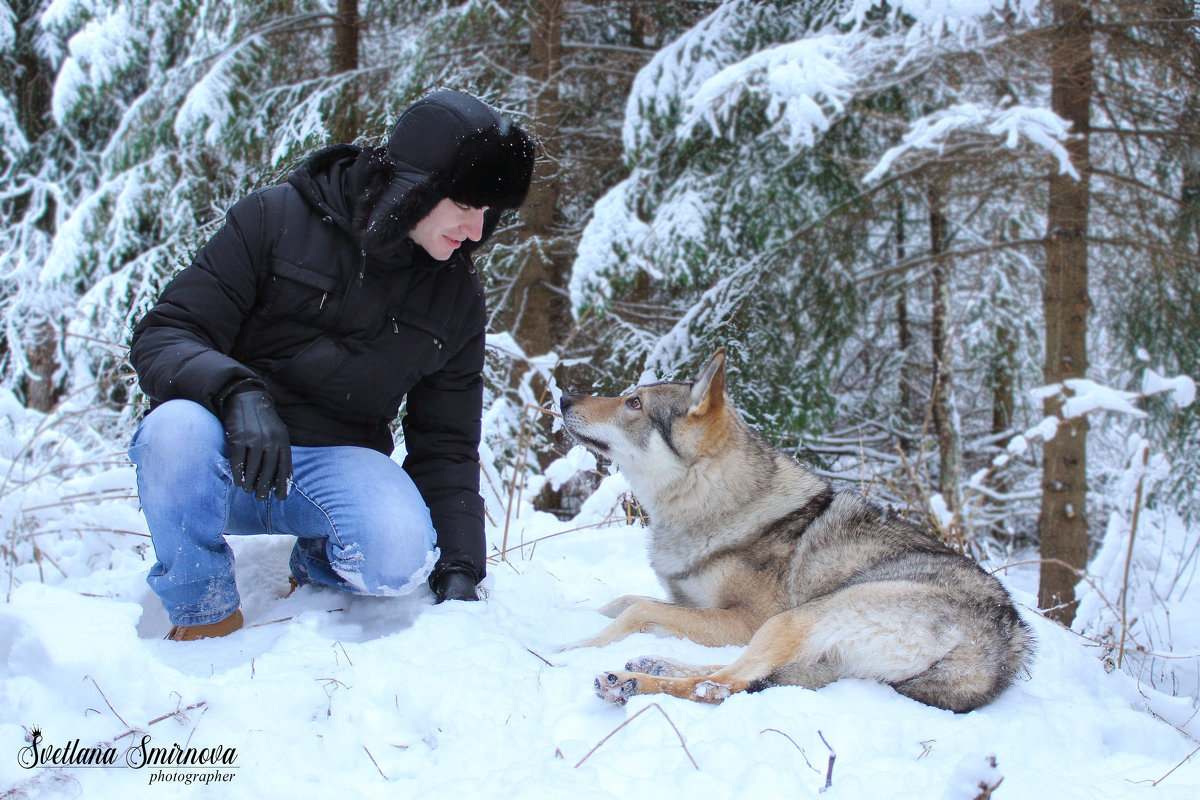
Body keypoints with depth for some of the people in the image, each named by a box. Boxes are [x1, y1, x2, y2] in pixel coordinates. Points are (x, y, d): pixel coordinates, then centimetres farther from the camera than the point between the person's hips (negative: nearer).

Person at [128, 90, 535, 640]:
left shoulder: (456, 297, 5)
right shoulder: (273, 219, -7)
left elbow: (446, 444, 8)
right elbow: (162, 336, -11)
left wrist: (458, 568, -3)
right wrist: (239, 394, -32)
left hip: (341, 463, 2)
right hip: (229, 466, -1)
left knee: (399, 559, -31)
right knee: (176, 426, -37)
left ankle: (316, 565, 7)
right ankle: (204, 616, -10)